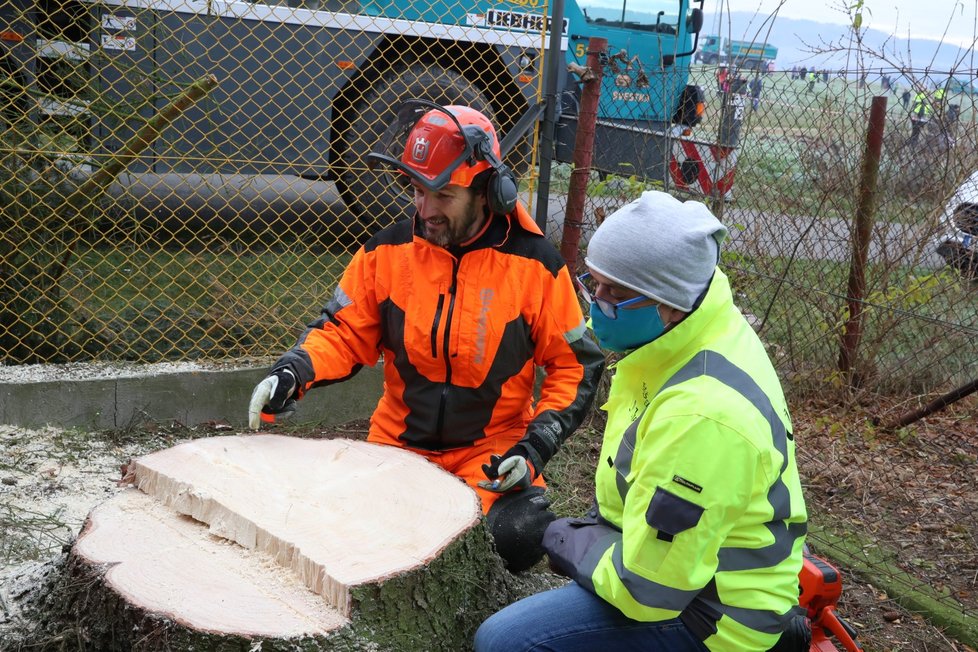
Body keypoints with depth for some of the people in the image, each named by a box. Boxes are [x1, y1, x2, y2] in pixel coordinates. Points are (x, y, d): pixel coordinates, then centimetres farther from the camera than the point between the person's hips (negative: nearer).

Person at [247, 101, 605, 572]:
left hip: (492, 450, -2)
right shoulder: (387, 251, -4)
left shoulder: (534, 264, -10)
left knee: (517, 542, -26)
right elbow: (344, 332, 2)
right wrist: (293, 372, -19)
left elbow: (575, 364, -4)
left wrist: (535, 447, -14)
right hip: (398, 443, 3)